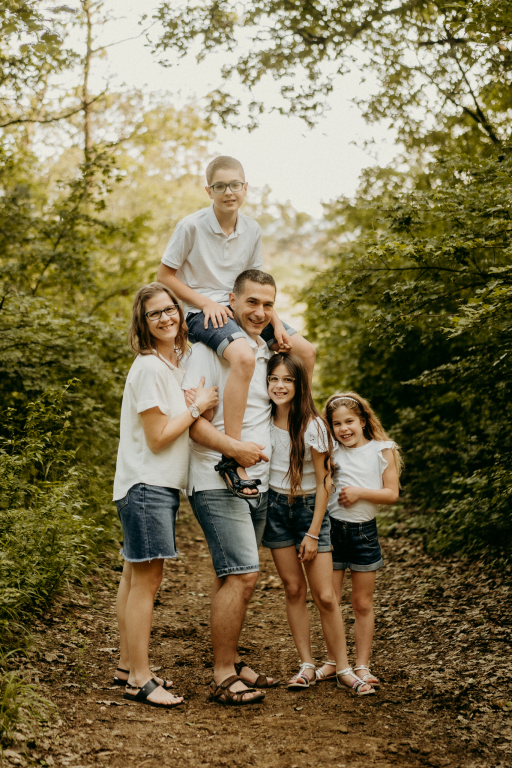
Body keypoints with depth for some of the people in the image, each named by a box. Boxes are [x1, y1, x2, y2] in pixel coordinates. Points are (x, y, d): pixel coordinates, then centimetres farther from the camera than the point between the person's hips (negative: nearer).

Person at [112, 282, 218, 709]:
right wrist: (198, 406, -10)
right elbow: (158, 437, -17)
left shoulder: (178, 362, 12)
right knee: (146, 579, -7)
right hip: (146, 486, -9)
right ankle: (140, 679, -2)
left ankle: (129, 666, 22)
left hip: (161, 486, 9)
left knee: (135, 578, 14)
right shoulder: (149, 368, -15)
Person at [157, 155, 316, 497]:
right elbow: (165, 275, -6)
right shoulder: (191, 226, -12)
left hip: (239, 309, 7)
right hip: (202, 312, -7)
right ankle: (232, 458, -36)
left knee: (306, 351, 2)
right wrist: (206, 303, -16)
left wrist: (275, 323, 0)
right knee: (244, 357, -37)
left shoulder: (252, 230, 4)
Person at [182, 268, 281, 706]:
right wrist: (233, 448, -25)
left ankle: (231, 663, 23)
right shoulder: (211, 348, -7)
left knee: (234, 577, 13)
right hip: (218, 481, -8)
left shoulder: (266, 352, 15)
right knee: (243, 574, -13)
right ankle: (223, 677, -4)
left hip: (258, 481, 8)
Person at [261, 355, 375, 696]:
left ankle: (344, 670, 6)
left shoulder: (312, 425, -16)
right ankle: (307, 666, 13)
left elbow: (324, 481, -10)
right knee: (294, 588, 4)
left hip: (310, 507, -3)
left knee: (325, 595, -5)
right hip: (275, 505, 3)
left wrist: (313, 533, -10)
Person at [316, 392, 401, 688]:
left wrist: (360, 492, -16)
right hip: (332, 528, 2)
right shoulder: (331, 452, 3)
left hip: (364, 531, -1)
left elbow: (392, 494, -7)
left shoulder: (382, 451, -2)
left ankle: (362, 665, 16)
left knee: (363, 603, 7)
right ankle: (333, 661, 19)